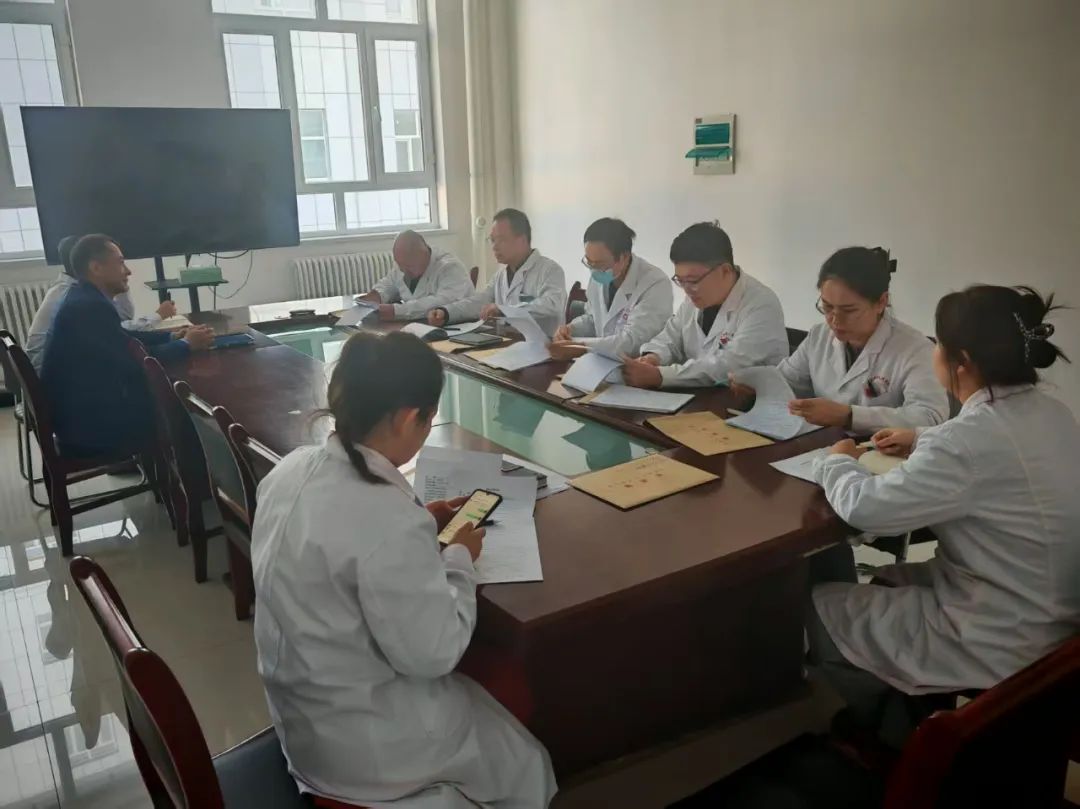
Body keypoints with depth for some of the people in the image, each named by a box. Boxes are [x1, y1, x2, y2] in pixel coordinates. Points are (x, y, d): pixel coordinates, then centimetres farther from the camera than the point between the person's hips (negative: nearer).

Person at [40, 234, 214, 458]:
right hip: (87, 425, -9)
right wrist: (186, 344, -6)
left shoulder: (83, 298, 7)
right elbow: (136, 359, -19)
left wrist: (172, 336, 9)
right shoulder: (91, 306, -23)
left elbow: (123, 339, 16)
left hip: (78, 410, 9)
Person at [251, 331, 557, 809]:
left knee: (478, 700, 28)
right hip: (360, 748, -8)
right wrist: (459, 560, -10)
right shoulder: (388, 521, -34)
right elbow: (432, 654, -24)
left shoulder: (293, 468, -8)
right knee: (526, 766, 16)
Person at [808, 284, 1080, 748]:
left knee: (815, 610, 7)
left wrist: (838, 462, -4)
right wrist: (922, 443, 18)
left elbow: (865, 508, -24)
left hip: (998, 645, -9)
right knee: (887, 581, 27)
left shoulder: (976, 436, -30)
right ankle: (908, 717, 36)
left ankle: (899, 738, 26)